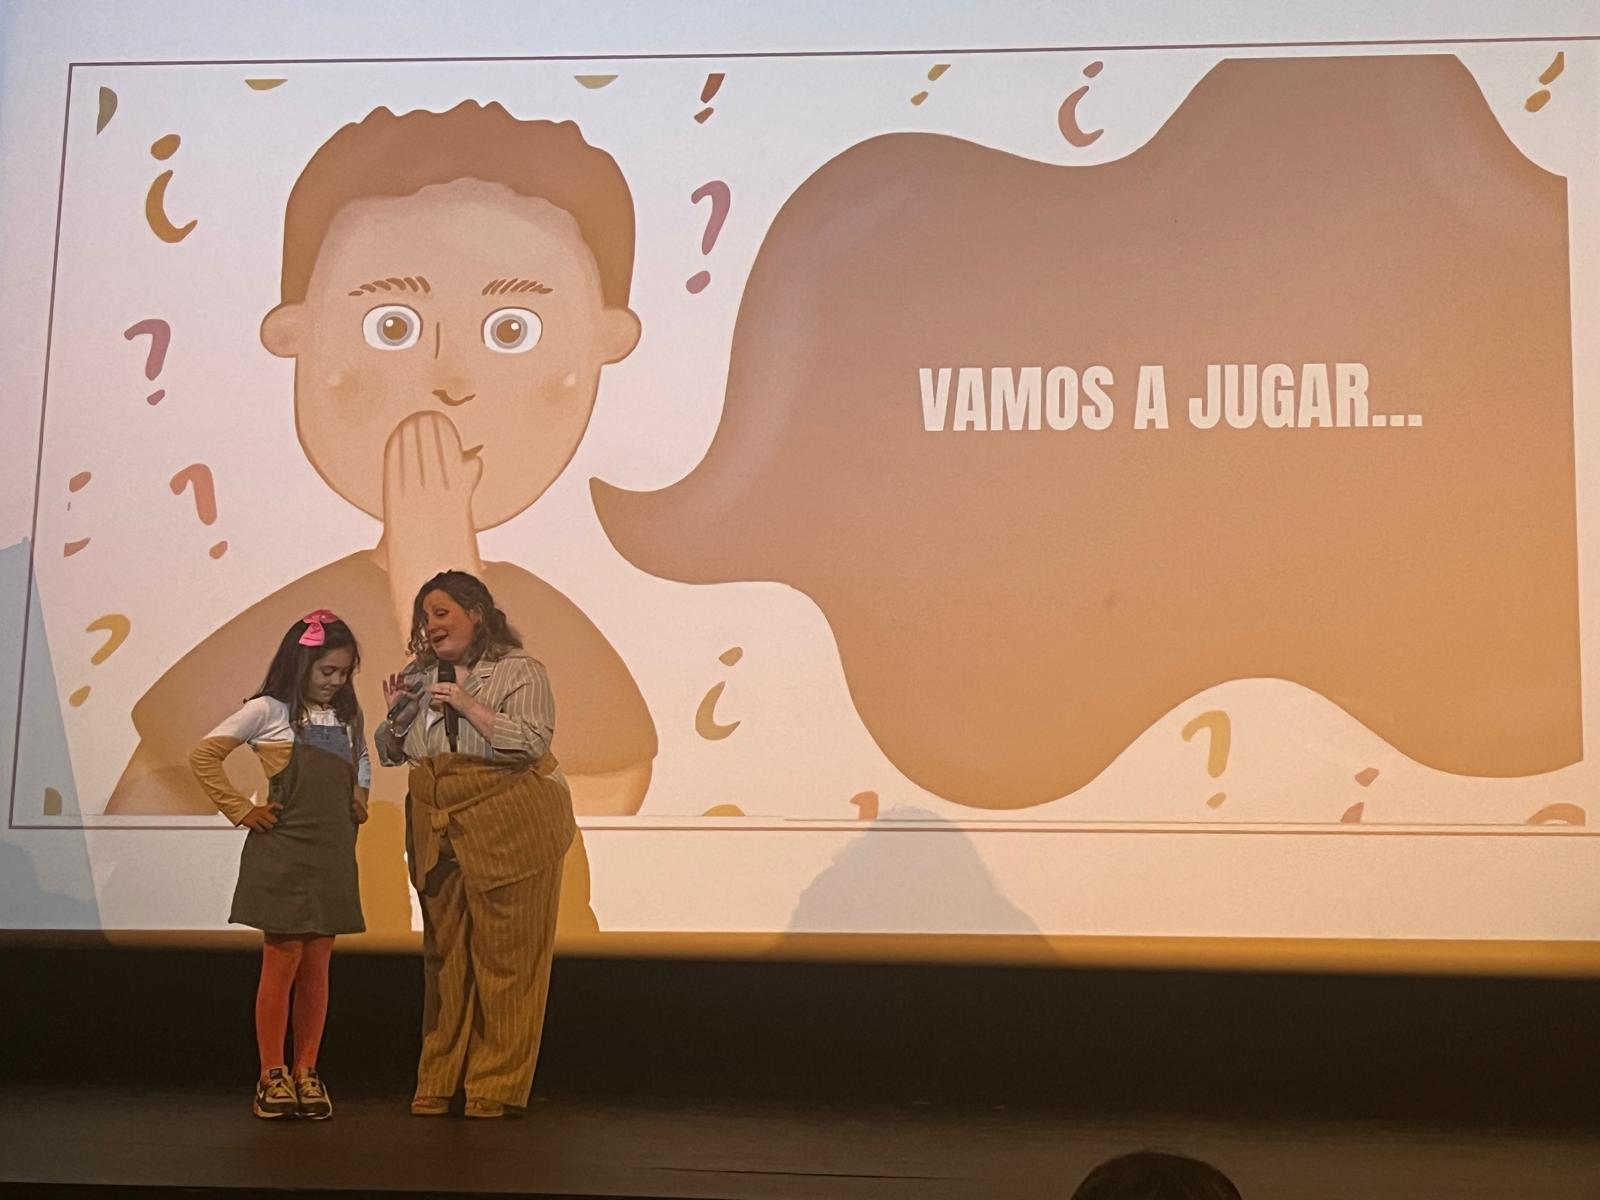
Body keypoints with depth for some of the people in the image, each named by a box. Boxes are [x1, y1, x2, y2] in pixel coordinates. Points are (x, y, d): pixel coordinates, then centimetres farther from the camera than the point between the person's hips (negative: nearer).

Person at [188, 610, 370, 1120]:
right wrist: (243, 810, -9)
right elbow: (203, 756, -7)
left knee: (317, 966, 7)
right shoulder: (268, 710, -5)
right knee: (282, 963, -2)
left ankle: (306, 1072, 14)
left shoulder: (348, 716, 11)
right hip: (282, 853, -5)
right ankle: (272, 1075, 5)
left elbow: (361, 762, 29)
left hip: (333, 854, 5)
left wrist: (359, 796, 10)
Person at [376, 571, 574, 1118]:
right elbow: (390, 753, 19)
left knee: (505, 955, -3)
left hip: (509, 826, -5)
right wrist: (395, 715, -1)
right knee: (445, 955, 8)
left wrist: (468, 705, -16)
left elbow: (531, 742, -14)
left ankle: (495, 1086, 5)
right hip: (438, 826, 5)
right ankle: (438, 1083, 16)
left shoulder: (519, 670, -3)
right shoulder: (419, 677, 14)